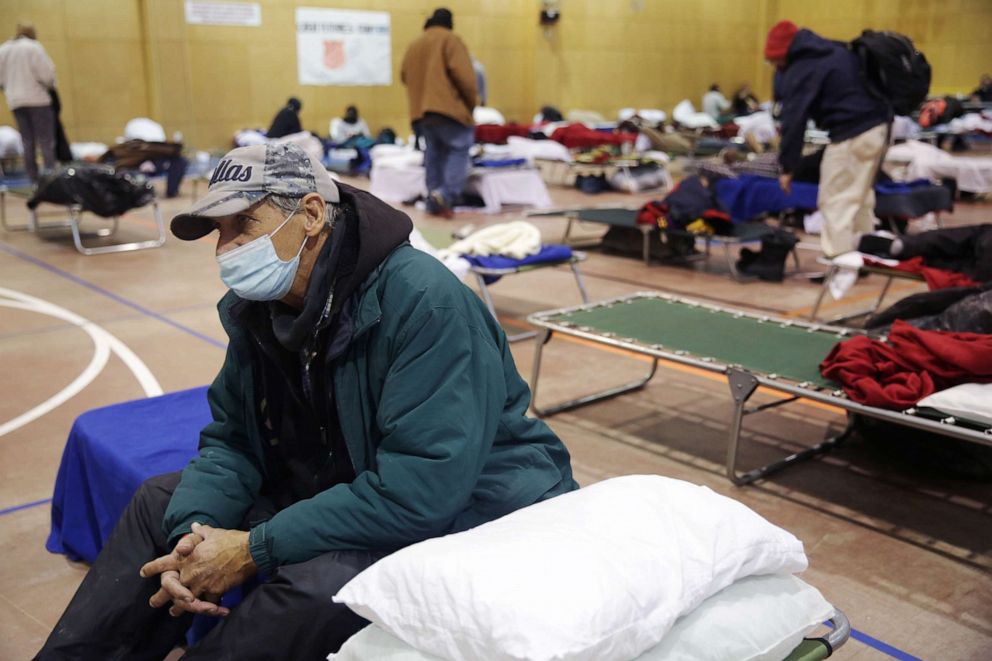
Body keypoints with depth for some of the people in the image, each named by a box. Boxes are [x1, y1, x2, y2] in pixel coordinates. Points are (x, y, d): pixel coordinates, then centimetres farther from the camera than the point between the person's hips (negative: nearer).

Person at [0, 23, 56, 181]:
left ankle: (34, 179, 8)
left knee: (28, 142, 9)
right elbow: (46, 72, -13)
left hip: (15, 101, 5)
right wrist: (51, 85, 6)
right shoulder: (33, 47, -8)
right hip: (37, 99, -5)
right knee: (46, 141, -5)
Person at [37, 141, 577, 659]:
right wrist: (192, 534, -17)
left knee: (320, 583, -34)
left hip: (463, 512, -7)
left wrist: (254, 550, -26)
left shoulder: (425, 302, -27)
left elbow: (424, 488, -32)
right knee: (163, 503, 8)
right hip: (341, 493, 8)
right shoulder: (255, 308, -2)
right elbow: (230, 439, 4)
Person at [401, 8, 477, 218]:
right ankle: (446, 193, -20)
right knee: (460, 148, -3)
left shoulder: (414, 46, 19)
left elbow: (405, 76, 18)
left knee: (434, 154, 9)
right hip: (448, 107, -7)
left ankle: (435, 203, 6)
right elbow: (463, 74, -11)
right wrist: (471, 102, -1)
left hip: (420, 111, 7)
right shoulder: (450, 39, -1)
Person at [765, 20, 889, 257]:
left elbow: (793, 120, -11)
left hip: (850, 134, -9)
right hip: (878, 126, 9)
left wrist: (787, 167, -6)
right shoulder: (836, 50, 18)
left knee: (836, 202, -2)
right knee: (861, 196, 19)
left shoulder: (800, 71, -7)